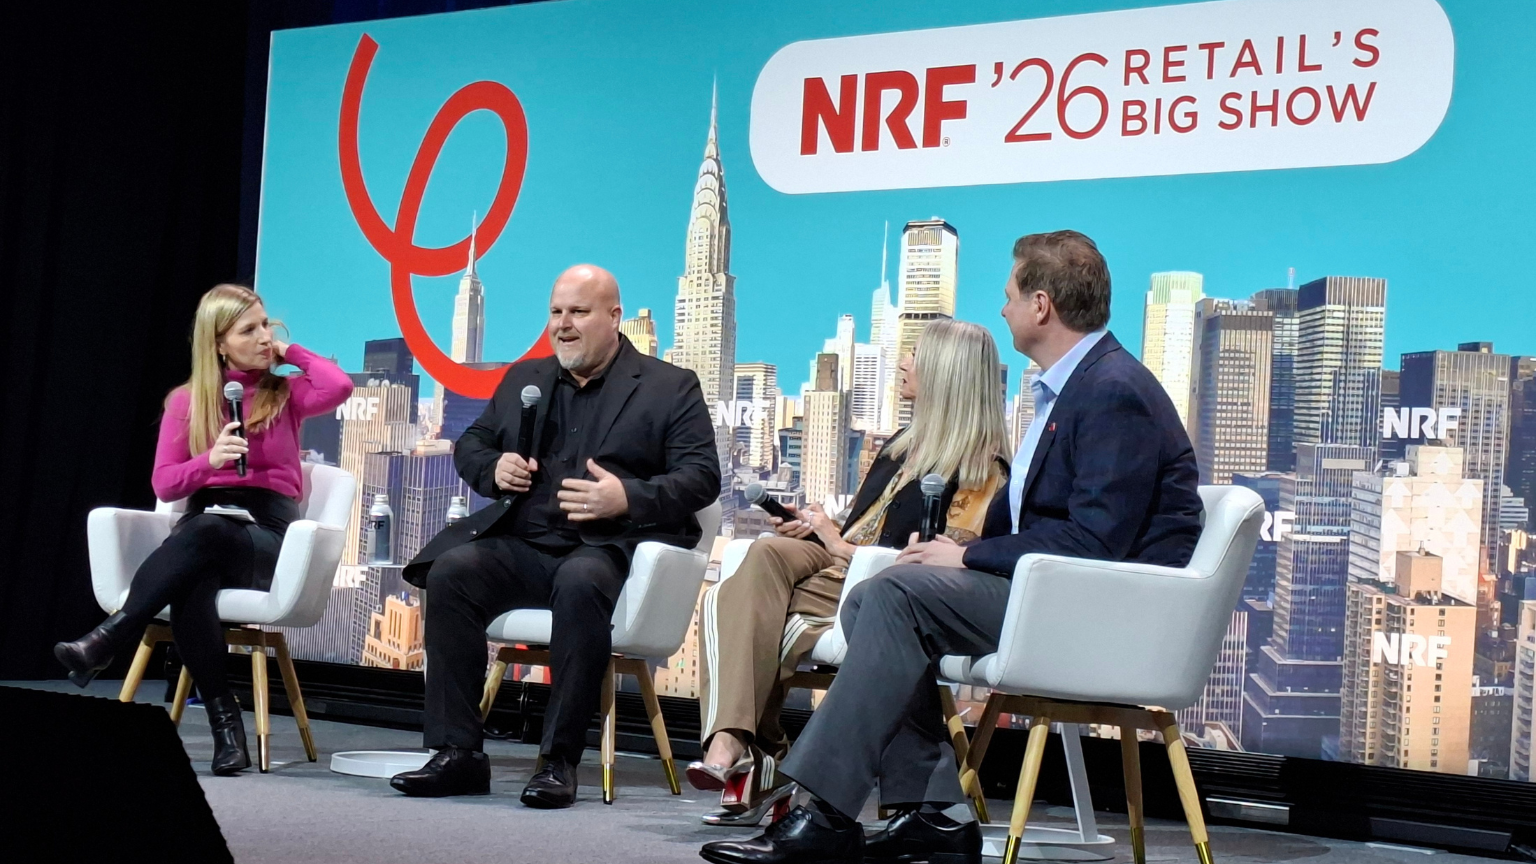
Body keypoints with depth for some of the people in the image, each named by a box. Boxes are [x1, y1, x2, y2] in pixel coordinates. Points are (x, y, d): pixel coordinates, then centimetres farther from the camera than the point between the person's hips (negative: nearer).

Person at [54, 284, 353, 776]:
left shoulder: (285, 394, 12)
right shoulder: (186, 401, 14)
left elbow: (340, 387, -10)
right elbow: (164, 485, 7)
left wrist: (291, 352, 5)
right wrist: (210, 460, -12)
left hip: (267, 534, -1)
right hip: (201, 528, 1)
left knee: (203, 531, -38)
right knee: (192, 583, -37)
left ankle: (106, 641, -38)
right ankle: (225, 721, -34)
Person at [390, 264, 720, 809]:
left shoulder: (670, 388, 9)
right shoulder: (523, 380, 24)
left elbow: (701, 477, -1)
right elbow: (470, 445, 27)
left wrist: (629, 498, -18)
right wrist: (493, 469, 3)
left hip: (608, 549, -4)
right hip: (521, 547, 5)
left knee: (579, 584, -39)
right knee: (451, 570, -25)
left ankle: (560, 760, -31)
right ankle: (456, 754, -23)